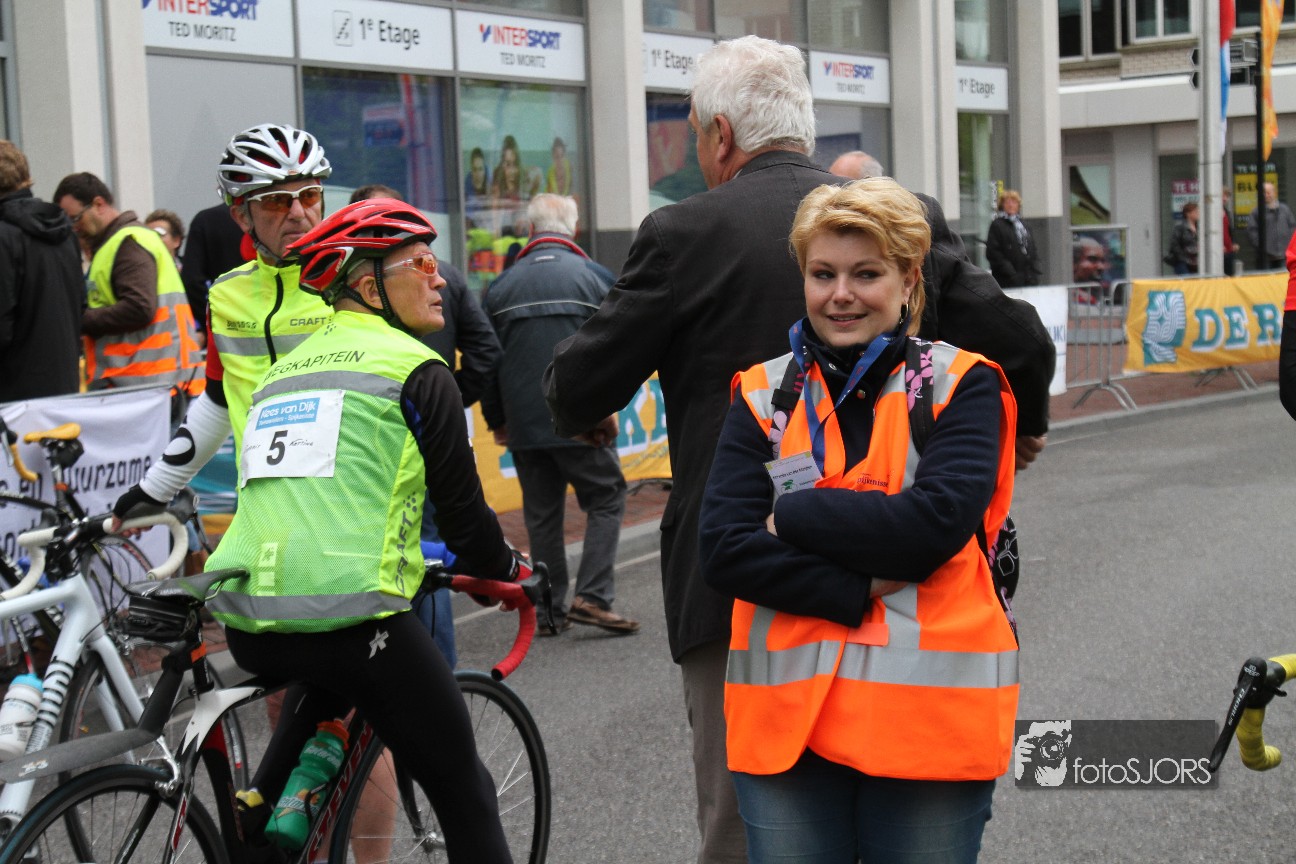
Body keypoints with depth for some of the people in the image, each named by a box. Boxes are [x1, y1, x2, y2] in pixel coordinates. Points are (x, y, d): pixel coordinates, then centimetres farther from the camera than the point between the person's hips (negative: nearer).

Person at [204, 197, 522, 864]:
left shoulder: (284, 369, 21)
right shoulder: (414, 367, 1)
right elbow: (461, 509, 4)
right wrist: (509, 569, 24)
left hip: (248, 622, 7)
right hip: (355, 620, -7)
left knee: (326, 680, 41)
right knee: (463, 792, 7)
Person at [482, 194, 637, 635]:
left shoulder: (501, 285, 8)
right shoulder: (595, 277, 0)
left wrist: (496, 421, 18)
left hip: (523, 424, 3)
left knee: (541, 512, 10)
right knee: (606, 498, 6)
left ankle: (552, 608, 13)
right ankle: (591, 596, -6)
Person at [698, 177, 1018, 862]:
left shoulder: (959, 386, 2)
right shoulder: (764, 396, 8)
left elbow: (937, 521, -15)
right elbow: (721, 549, -5)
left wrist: (791, 518, -8)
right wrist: (860, 589, -15)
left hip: (931, 721, -2)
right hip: (787, 718, 2)